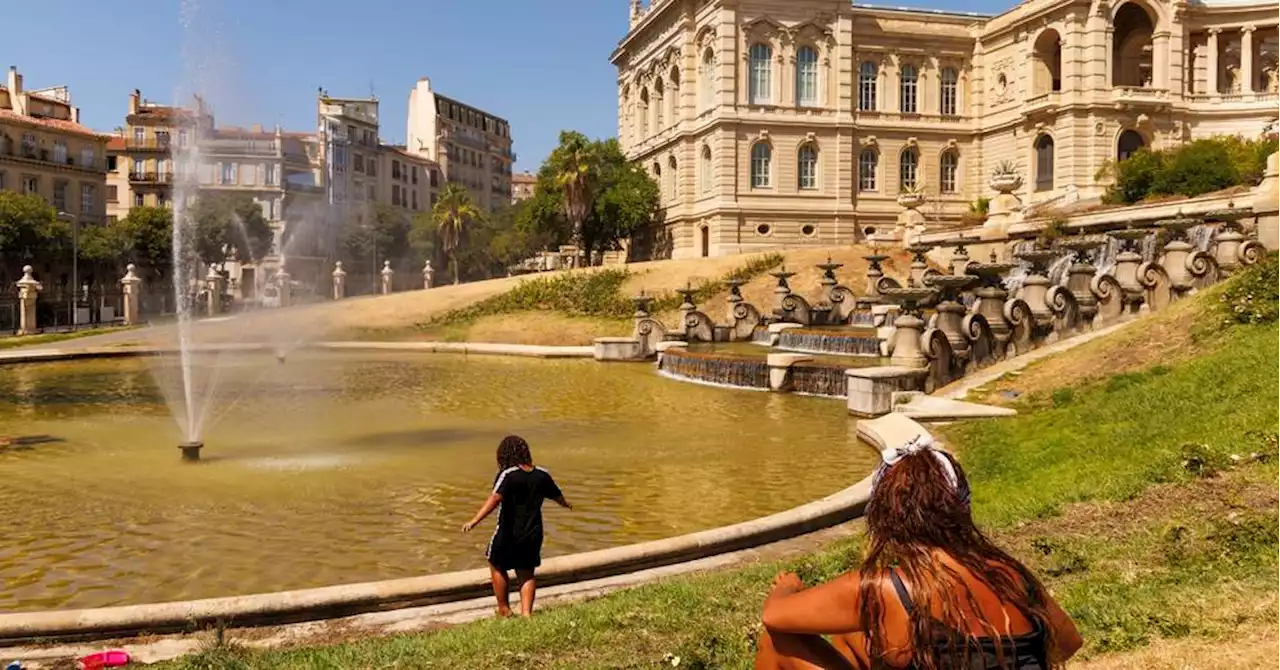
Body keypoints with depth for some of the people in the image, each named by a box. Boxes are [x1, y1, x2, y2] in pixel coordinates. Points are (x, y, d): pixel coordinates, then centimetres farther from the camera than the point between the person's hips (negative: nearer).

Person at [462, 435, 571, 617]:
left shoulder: (508, 475, -17)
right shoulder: (541, 475, 1)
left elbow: (495, 499, -31)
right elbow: (557, 495, 17)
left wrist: (474, 521, -37)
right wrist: (566, 504, 40)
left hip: (509, 533, -4)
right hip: (532, 534, 5)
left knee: (497, 568, 19)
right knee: (526, 574, 18)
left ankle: (504, 609, 28)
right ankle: (526, 612, 10)